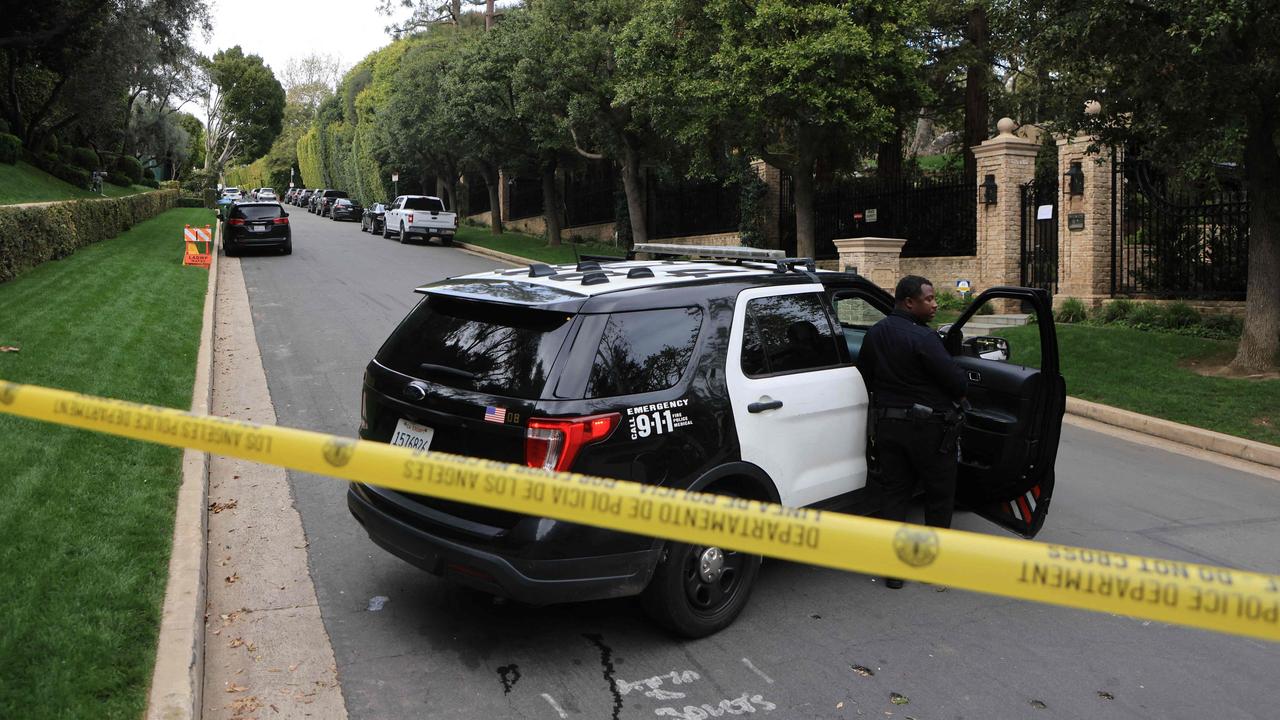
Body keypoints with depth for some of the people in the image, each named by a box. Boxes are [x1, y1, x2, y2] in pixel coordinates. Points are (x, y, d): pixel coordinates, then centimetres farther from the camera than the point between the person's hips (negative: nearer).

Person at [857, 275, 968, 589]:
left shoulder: (874, 334, 4)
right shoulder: (922, 338, -20)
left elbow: (865, 376, 15)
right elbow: (957, 381, -19)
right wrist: (959, 397, 3)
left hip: (886, 424, 7)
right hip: (928, 427, -6)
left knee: (893, 493, 11)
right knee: (940, 495, 11)